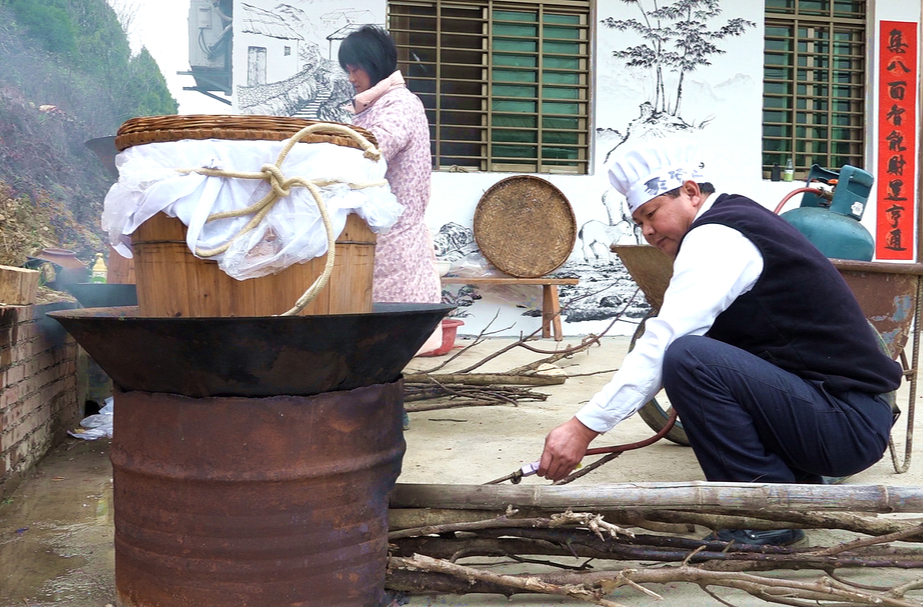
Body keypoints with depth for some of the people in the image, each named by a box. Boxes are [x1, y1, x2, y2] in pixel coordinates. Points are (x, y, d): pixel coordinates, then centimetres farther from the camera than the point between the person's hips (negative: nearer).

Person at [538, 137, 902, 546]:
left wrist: (583, 427, -24)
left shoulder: (715, 236, -14)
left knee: (687, 358, -25)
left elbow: (662, 341, -23)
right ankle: (798, 482, 16)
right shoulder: (740, 216, 16)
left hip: (848, 426, -10)